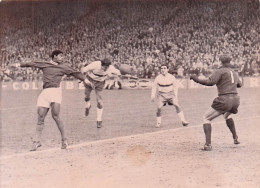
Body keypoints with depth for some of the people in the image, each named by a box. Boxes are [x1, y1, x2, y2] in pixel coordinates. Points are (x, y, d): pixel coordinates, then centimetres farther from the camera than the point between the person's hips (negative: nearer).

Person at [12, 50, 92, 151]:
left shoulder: (63, 67, 14)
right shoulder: (43, 64, 15)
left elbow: (75, 72, 14)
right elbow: (31, 63, 15)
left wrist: (84, 79, 8)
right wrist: (20, 64, 6)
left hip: (55, 91, -2)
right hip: (45, 92, 2)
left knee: (55, 116, -15)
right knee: (40, 117, 0)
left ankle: (64, 139, -2)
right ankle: (37, 141, 8)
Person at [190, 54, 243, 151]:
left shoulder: (221, 71, -5)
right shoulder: (234, 73, 18)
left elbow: (210, 82, -18)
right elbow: (240, 84, 35)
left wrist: (197, 79, -9)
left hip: (224, 101, -7)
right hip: (235, 100, 8)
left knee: (206, 118, 2)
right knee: (227, 115, 39)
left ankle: (208, 145, -11)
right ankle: (235, 138, 39)